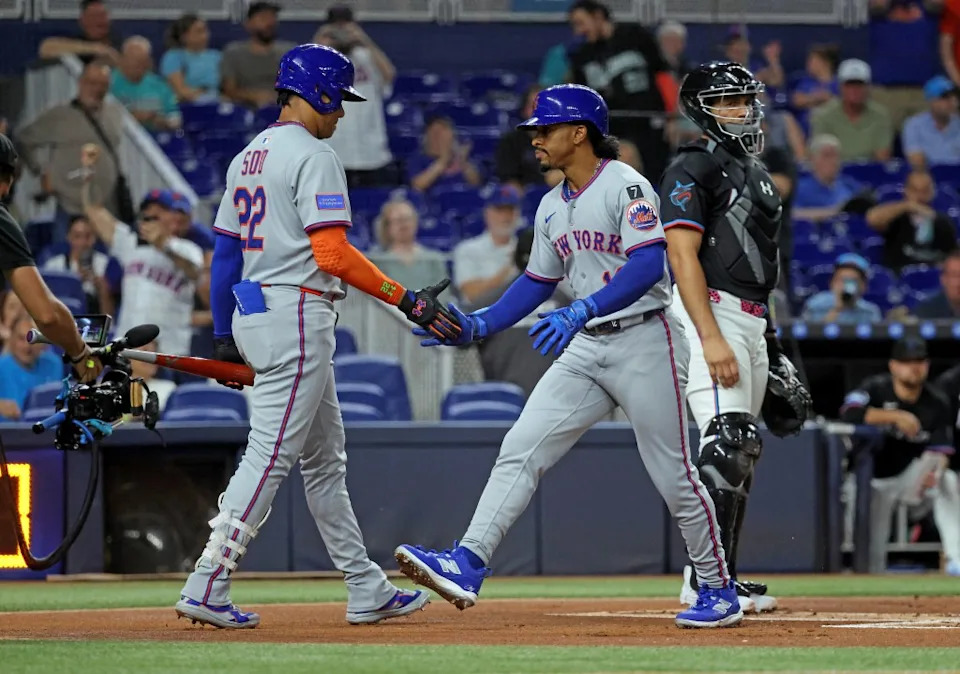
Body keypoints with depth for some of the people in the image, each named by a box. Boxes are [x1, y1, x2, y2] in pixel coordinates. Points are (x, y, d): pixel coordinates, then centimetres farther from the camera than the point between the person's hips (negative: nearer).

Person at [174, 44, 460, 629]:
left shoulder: (248, 158, 17)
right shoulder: (313, 156, -11)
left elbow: (225, 253, 18)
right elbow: (332, 253, -20)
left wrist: (226, 337, 22)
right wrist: (406, 300, -17)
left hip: (252, 315, 10)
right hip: (297, 315, -10)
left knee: (325, 458, 14)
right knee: (271, 454, -10)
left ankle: (368, 592, 17)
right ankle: (207, 588, -14)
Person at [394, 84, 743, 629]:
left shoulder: (626, 186, -13)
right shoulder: (552, 207, 13)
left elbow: (649, 264, -25)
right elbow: (537, 282, 20)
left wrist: (581, 311, -35)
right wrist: (477, 327, 7)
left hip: (645, 341, -7)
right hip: (587, 347, 7)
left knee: (674, 474, 0)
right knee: (521, 450, -8)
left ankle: (720, 592, 14)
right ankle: (467, 567, -17)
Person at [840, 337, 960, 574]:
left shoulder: (937, 403, -9)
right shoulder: (876, 389, -15)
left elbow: (940, 450, -13)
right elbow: (849, 412, -35)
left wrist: (935, 470, -37)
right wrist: (895, 416, -40)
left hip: (911, 474, 1)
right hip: (876, 480, -1)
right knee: (873, 549, -11)